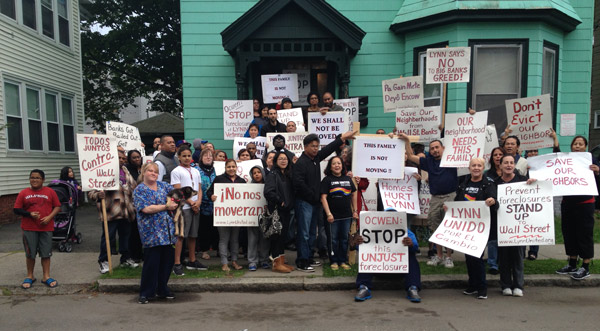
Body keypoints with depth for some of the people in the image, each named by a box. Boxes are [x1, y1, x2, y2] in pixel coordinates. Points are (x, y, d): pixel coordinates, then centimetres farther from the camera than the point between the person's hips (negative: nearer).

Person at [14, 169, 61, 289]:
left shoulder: (50, 192, 2)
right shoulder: (24, 193, 3)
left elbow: (57, 206, 3)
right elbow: (16, 209, 2)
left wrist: (49, 217, -12)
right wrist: (29, 214, -13)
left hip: (46, 228, 0)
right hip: (29, 228, 0)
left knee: (46, 253, 5)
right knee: (30, 253, 9)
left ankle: (46, 276, 15)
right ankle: (30, 276, 24)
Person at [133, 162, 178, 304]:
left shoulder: (162, 185, 14)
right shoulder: (139, 190, -2)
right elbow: (146, 209, -14)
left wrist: (172, 200, -1)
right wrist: (166, 207, -12)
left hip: (167, 230, 6)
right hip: (151, 232, -6)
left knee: (168, 259, 9)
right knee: (152, 261, -4)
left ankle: (162, 290, 24)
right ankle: (146, 293, 10)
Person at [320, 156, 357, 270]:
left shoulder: (348, 179, 8)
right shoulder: (327, 180, -5)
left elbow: (353, 194, 15)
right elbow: (323, 198, -11)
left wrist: (355, 211, 11)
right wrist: (328, 214, -17)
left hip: (347, 215, 4)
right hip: (333, 216, -4)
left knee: (345, 238, 12)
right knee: (333, 239, 5)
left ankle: (343, 261, 23)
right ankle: (334, 261, 18)